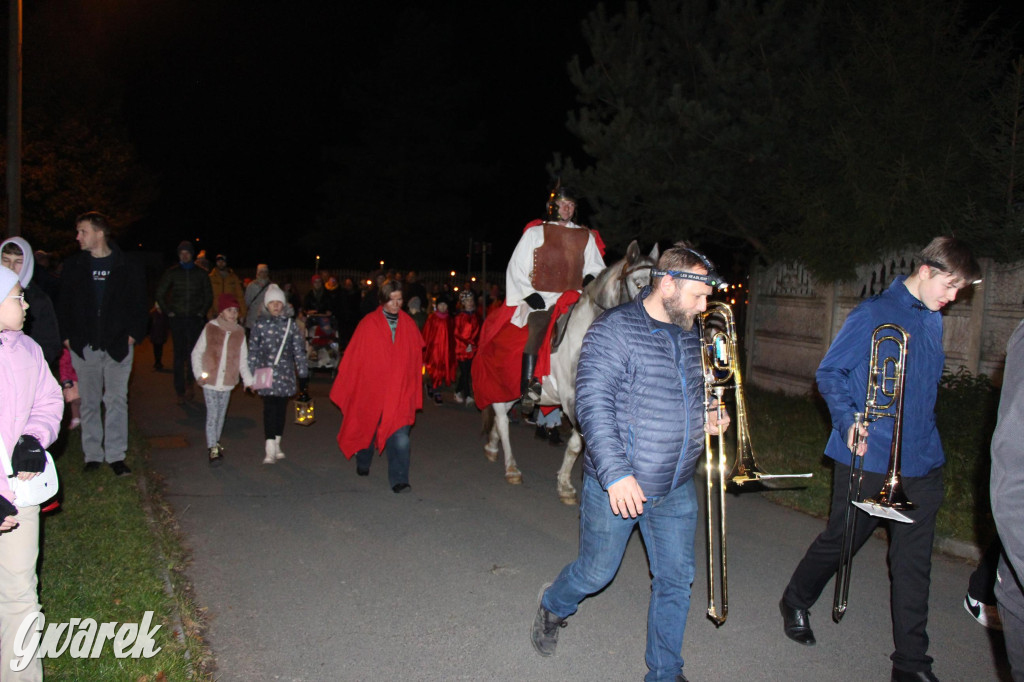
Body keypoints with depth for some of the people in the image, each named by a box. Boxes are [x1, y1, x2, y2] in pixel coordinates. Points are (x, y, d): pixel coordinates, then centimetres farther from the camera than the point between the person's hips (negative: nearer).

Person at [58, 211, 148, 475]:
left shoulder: (128, 265, 2)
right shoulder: (74, 265, 7)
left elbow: (139, 303, 4)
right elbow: (63, 303, 11)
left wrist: (133, 334, -4)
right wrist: (67, 336, 3)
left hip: (118, 345, -2)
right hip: (84, 346, 2)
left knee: (117, 400, 0)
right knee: (89, 402, 7)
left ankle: (116, 456, 6)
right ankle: (92, 455, 16)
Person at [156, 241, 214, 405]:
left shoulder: (201, 273, 7)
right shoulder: (172, 272, 5)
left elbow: (209, 295, 14)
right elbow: (159, 293, 9)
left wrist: (202, 312, 5)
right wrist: (168, 311, 3)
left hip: (195, 319, 0)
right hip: (177, 318, 0)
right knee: (179, 355, 0)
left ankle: (189, 383, 18)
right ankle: (180, 391, 4)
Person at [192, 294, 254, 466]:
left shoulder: (239, 332, 2)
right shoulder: (210, 329, -4)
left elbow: (243, 360, 6)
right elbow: (197, 353, 1)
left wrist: (248, 380, -1)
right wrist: (199, 374, -8)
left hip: (228, 382, 3)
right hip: (210, 381, -3)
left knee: (221, 415, 13)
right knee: (212, 415, -5)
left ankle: (215, 443, 30)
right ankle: (213, 449, 0)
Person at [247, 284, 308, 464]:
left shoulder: (290, 324, 6)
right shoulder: (260, 324, 4)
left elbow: (299, 350, 9)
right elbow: (253, 351, 5)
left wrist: (303, 374, 7)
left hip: (286, 372, 2)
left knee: (281, 407, 7)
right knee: (270, 407, -12)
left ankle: (276, 444, 20)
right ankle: (270, 449, -15)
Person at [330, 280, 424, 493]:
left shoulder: (408, 325, 2)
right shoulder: (368, 325, -6)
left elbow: (416, 358, 9)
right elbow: (353, 358, -3)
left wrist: (414, 391, 8)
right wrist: (343, 392, -2)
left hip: (400, 391, 1)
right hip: (371, 390, -1)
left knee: (400, 435, -13)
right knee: (368, 428, 18)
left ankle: (398, 480, -8)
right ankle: (362, 465, 44)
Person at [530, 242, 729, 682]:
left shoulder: (691, 335, 8)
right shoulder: (615, 330, -15)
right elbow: (594, 403, -22)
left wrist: (707, 418, 2)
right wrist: (616, 473, -28)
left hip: (676, 490, 6)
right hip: (616, 485, -6)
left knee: (676, 580, 11)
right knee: (596, 573, 10)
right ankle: (553, 607, 43)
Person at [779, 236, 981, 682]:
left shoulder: (932, 320, 12)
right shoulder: (875, 314, -10)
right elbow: (830, 372, -8)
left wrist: (927, 441, 11)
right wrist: (848, 421, -20)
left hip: (921, 461, 6)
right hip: (869, 458, -6)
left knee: (913, 561, 8)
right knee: (840, 540, 10)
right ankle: (795, 603, 36)